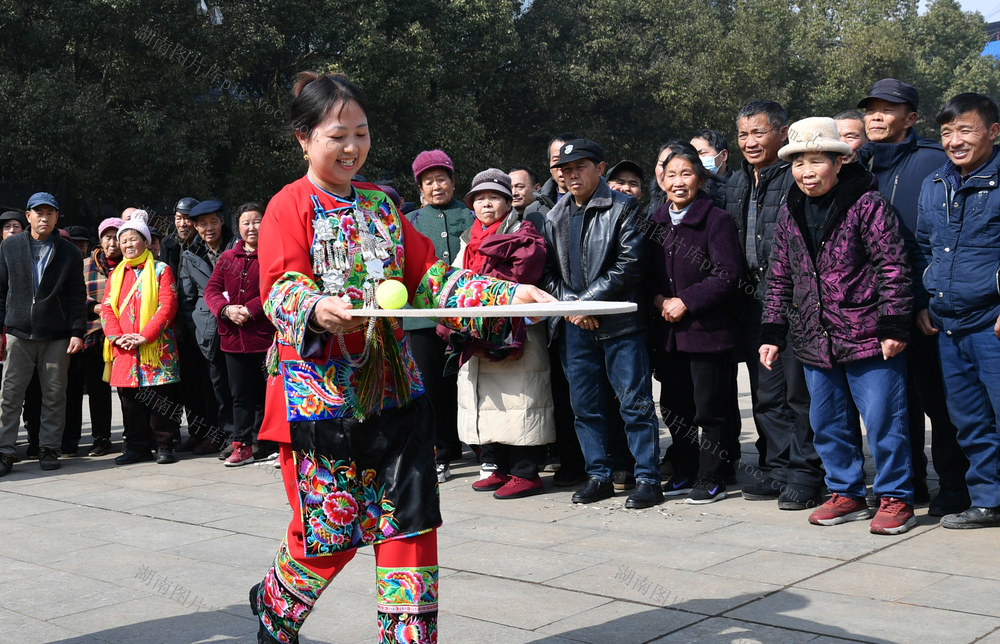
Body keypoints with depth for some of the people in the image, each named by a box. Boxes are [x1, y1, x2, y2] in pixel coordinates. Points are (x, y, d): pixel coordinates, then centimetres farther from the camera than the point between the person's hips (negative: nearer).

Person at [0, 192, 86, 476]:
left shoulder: (69, 252, 7)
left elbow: (77, 297, 5)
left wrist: (77, 332, -3)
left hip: (56, 336, 0)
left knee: (54, 394, 3)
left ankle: (49, 448, 13)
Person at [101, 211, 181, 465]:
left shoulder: (160, 270, 3)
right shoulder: (116, 275, 17)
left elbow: (167, 305, -8)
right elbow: (107, 308, 10)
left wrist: (144, 335, -17)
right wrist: (116, 336, -8)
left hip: (155, 348, -4)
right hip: (124, 349, 5)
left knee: (159, 398, -3)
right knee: (129, 398, 6)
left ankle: (164, 446, 6)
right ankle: (138, 447, 15)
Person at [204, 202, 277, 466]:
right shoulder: (228, 258, 14)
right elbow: (211, 289, 8)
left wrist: (249, 310, -19)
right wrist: (226, 310, -11)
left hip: (266, 336, -5)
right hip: (234, 337, 5)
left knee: (266, 394, -1)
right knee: (240, 394, 10)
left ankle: (264, 445, 8)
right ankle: (243, 445, 17)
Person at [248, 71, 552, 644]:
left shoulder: (379, 205, 14)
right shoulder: (290, 206, -2)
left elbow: (428, 276, 10)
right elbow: (283, 289, -14)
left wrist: (506, 294, -2)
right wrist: (317, 308, -38)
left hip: (392, 388, 5)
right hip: (322, 392, -5)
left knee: (411, 518, 2)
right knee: (333, 520, 1)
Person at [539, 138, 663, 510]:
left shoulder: (622, 208, -1)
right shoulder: (555, 217, 16)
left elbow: (629, 265, -9)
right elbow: (547, 271, 13)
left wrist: (588, 300, -13)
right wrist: (570, 305, -4)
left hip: (619, 322, -5)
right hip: (573, 325, 5)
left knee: (635, 403, -3)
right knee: (585, 405, 9)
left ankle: (647, 478, 4)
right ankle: (598, 476, 20)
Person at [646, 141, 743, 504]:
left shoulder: (716, 220, -8)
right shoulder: (657, 222, 11)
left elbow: (727, 275, -14)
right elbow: (647, 271, 15)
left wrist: (686, 301, -16)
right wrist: (658, 299, -4)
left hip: (707, 329, -6)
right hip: (667, 332, 6)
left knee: (710, 411, 1)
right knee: (674, 409, 13)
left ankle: (711, 480, 12)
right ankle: (685, 474, 27)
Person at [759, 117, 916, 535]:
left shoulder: (866, 203, -7)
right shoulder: (790, 213, 10)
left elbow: (892, 266, -10)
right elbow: (779, 279, 15)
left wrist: (894, 326, -14)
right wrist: (772, 333, 11)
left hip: (867, 339, -6)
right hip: (815, 341, 6)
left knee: (882, 420, 0)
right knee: (827, 423, 13)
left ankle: (895, 499, 14)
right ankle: (846, 494, 28)